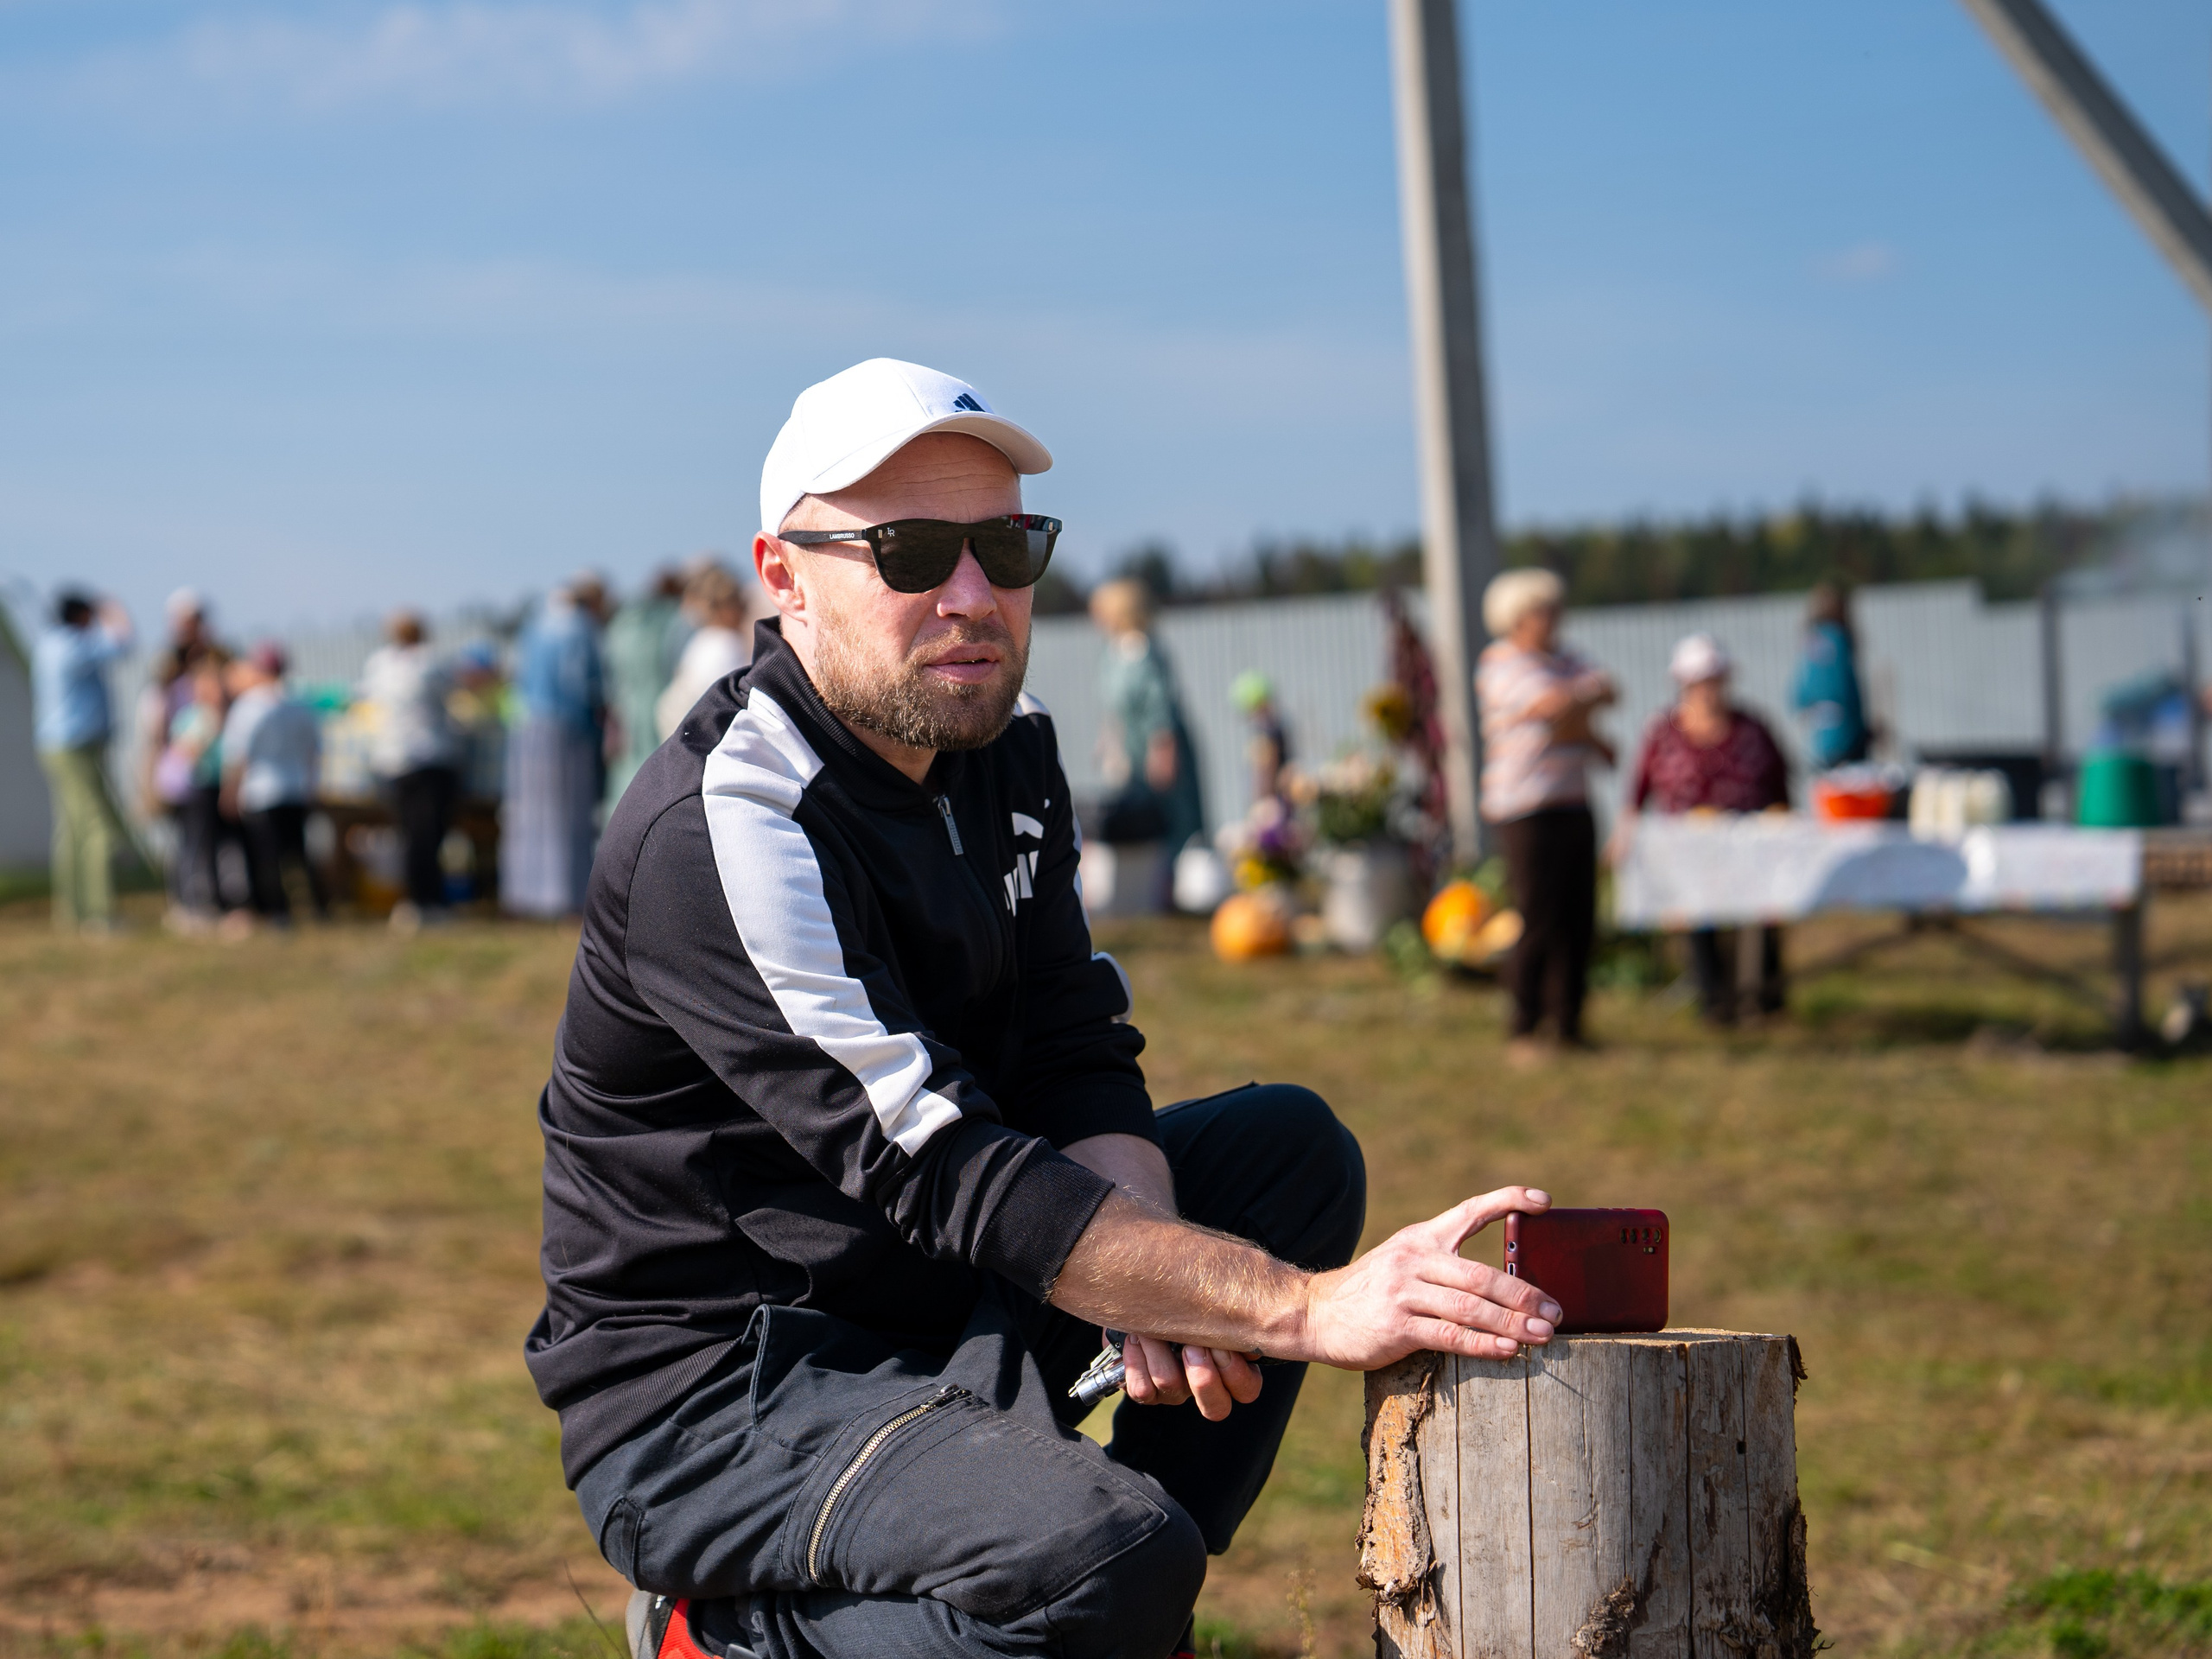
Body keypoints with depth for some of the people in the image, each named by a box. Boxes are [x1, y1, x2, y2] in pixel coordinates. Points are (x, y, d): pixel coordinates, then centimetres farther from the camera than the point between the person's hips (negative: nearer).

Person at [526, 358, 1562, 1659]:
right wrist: (1309, 1309, -36)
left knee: (1293, 1148, 8)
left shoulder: (1005, 747, 5)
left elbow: (1080, 1064, 5)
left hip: (935, 1311, 9)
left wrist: (1149, 1274, -18)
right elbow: (948, 1177, -30)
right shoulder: (723, 829, -24)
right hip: (707, 1395, -9)